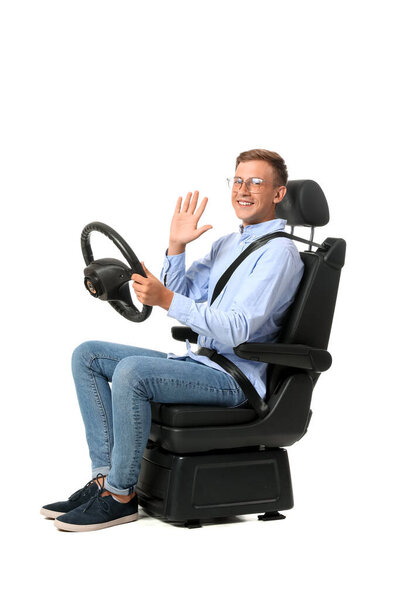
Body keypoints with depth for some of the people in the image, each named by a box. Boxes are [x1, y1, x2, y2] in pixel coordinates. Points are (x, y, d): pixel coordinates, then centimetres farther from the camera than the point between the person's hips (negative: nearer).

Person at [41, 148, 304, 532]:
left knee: (132, 370, -31)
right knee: (87, 355, 1)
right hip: (197, 362, 9)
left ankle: (120, 495, -18)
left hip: (234, 376, -9)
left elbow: (237, 330, -22)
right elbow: (184, 300, 15)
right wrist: (176, 247, 3)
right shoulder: (226, 243, 19)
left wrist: (166, 300, -29)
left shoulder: (279, 251, -10)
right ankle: (104, 475, -7)